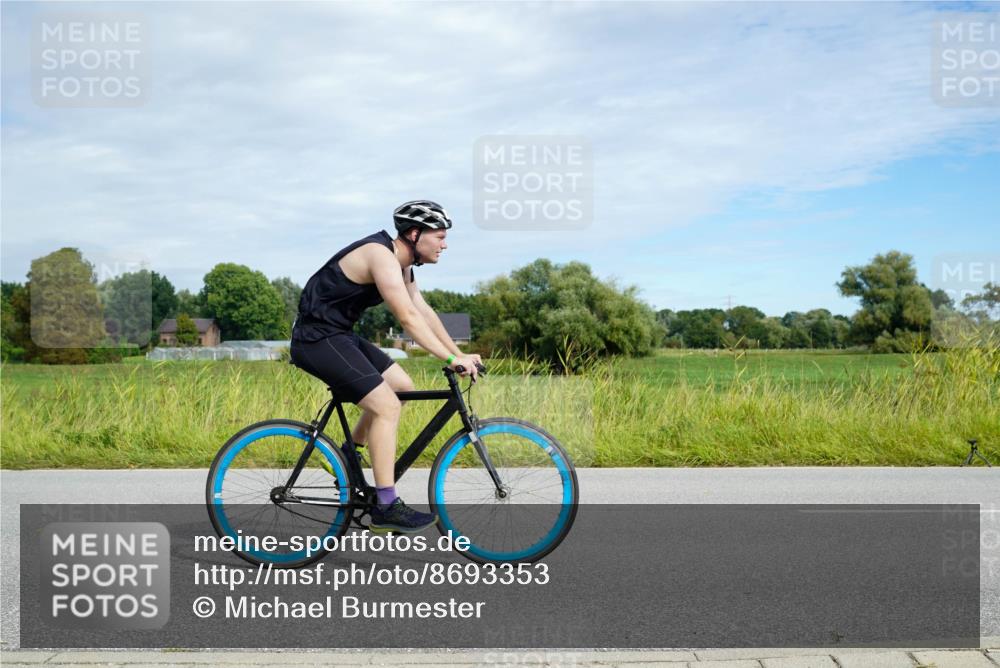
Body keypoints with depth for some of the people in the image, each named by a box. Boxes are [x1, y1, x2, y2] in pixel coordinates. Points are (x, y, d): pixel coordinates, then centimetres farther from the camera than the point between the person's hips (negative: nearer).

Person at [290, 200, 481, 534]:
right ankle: (386, 507, -12)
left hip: (340, 336, 10)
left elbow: (424, 311, 13)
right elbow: (408, 318, -27)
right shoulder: (381, 255, -20)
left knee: (402, 387, 11)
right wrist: (451, 359, -26)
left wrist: (459, 354, 6)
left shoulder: (400, 263, 12)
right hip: (317, 339, -10)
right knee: (387, 406, -16)